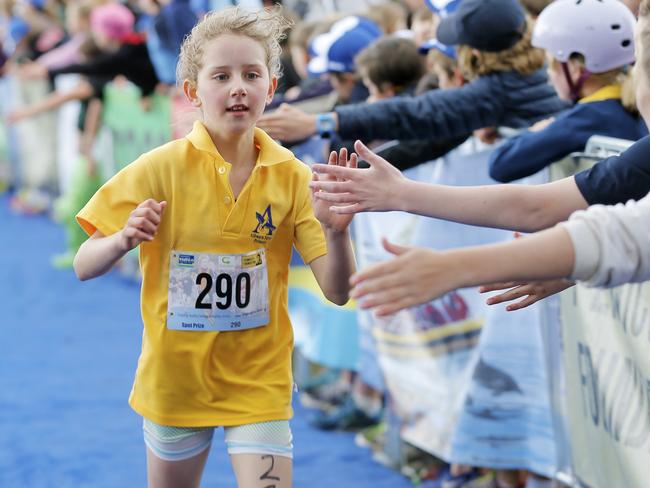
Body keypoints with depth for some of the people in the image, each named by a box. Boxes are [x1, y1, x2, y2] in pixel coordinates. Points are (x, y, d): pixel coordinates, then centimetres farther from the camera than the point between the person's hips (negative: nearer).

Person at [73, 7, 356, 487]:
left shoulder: (292, 177, -8)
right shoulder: (162, 169, -11)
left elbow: (337, 291, -10)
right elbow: (84, 267, -8)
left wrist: (336, 231, -29)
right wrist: (122, 241, -30)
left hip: (260, 380, 0)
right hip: (175, 379, 0)